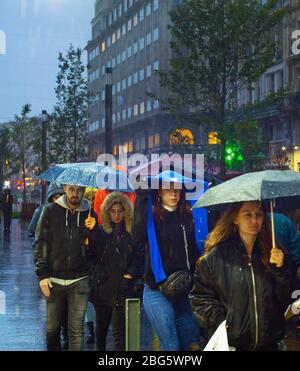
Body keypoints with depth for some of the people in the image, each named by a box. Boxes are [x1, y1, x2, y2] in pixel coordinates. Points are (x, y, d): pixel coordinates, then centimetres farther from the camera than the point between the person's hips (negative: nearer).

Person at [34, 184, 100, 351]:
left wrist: (92, 231, -13)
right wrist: (42, 274, -6)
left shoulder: (90, 214, 4)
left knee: (77, 330, -4)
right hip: (54, 280, 0)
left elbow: (95, 248, 7)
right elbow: (41, 243, 1)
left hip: (79, 281, 0)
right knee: (52, 328, 10)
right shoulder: (51, 211, 1)